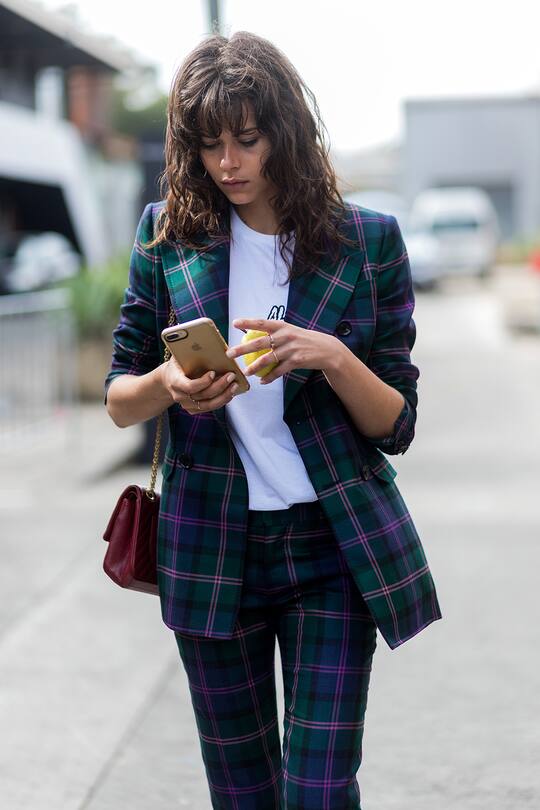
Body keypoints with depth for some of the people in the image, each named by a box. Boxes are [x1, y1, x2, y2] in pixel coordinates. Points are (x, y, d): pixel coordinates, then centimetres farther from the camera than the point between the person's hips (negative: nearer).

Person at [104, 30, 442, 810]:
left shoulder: (367, 240, -3)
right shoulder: (169, 232, 1)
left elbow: (396, 424, -2)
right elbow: (118, 400, 5)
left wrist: (332, 358, -21)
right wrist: (170, 385, -18)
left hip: (334, 546, -1)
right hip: (210, 547, 2)